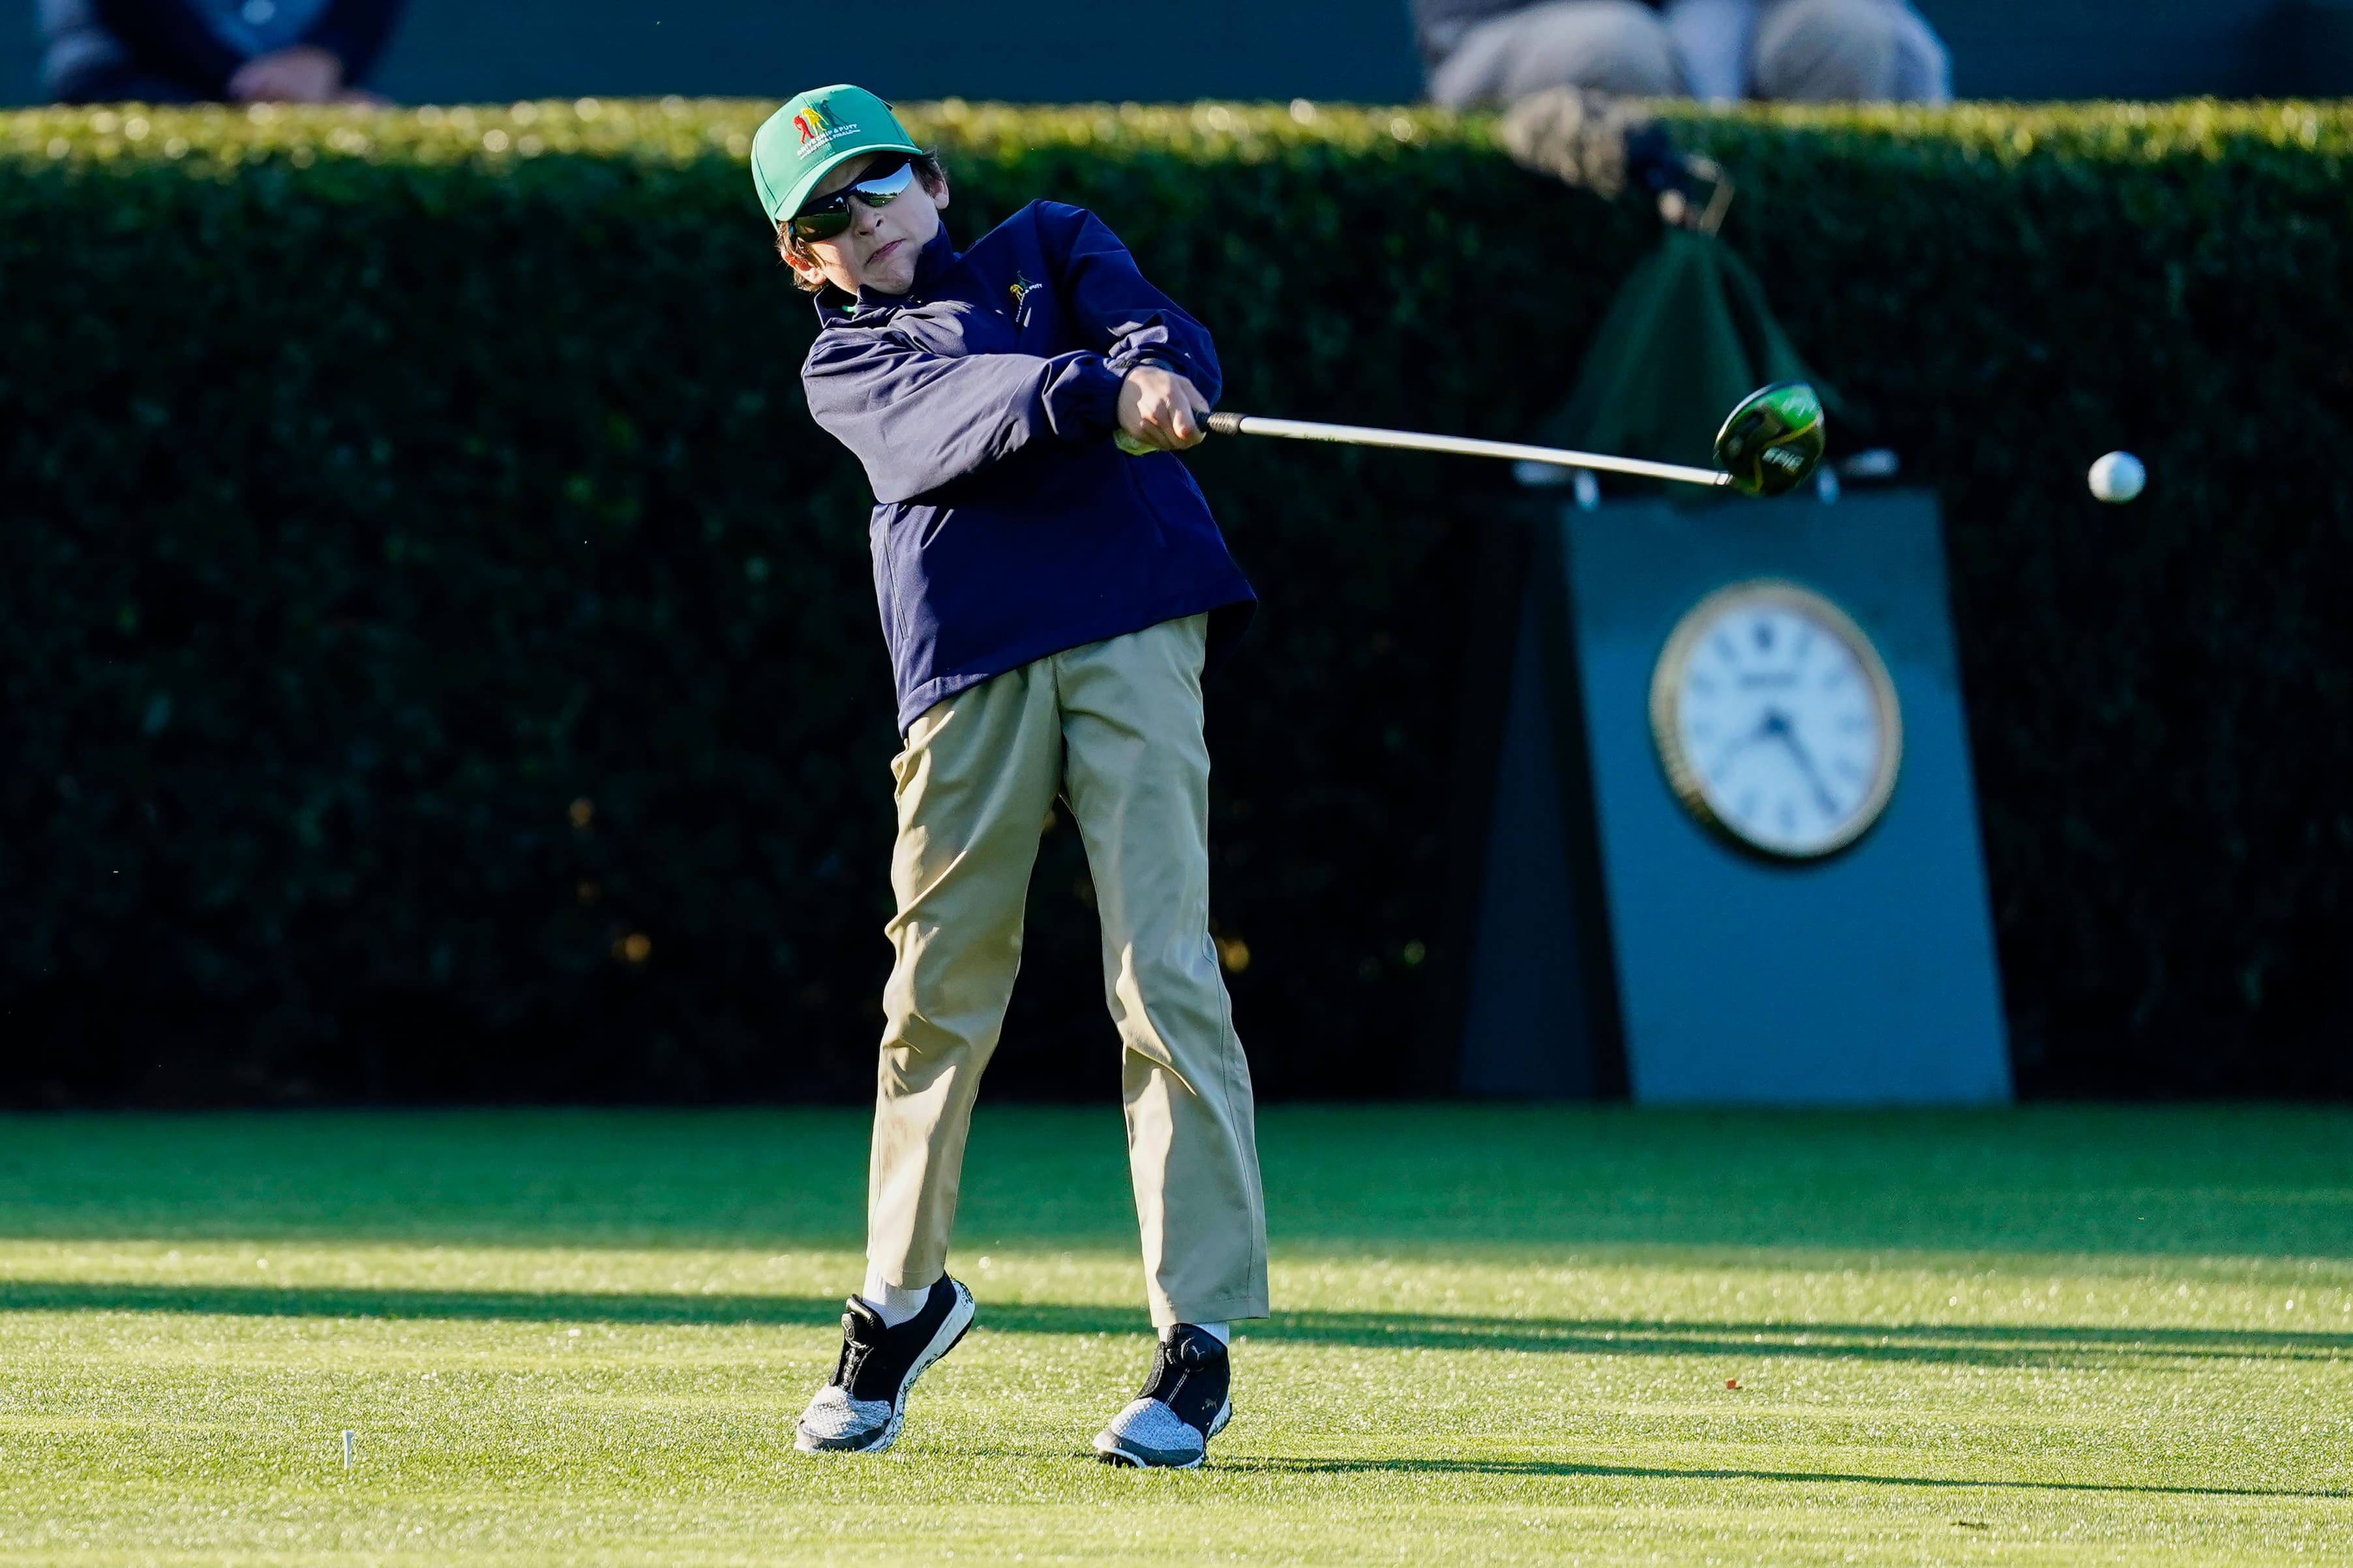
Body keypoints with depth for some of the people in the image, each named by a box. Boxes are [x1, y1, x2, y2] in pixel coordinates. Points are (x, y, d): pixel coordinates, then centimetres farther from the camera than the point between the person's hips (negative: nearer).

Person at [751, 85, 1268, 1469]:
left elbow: (1170, 343, 4)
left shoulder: (1053, 245, 22)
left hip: (1132, 629, -1)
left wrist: (1159, 389, -21)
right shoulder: (847, 366, 18)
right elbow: (945, 423, -5)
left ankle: (1200, 1337, -10)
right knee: (941, 986, 6)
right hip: (969, 666, 1)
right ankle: (904, 1294, 26)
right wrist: (1095, 393, -23)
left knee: (1164, 977, -9)